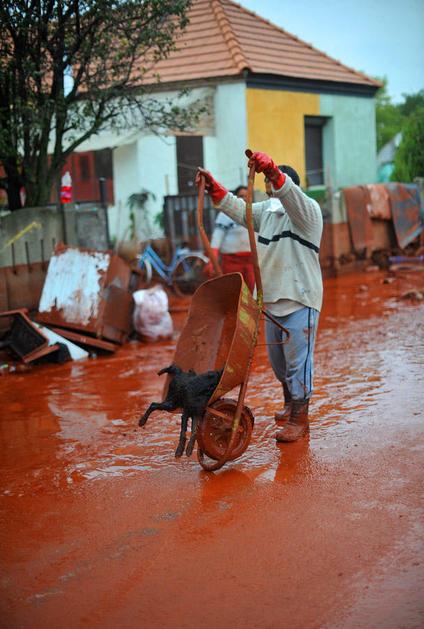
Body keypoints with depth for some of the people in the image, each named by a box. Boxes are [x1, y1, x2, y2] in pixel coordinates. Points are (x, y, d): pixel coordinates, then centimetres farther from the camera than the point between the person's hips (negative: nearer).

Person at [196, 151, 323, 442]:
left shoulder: (307, 210, -12)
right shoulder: (267, 210, 13)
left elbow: (291, 196, -33)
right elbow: (240, 210, 24)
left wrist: (273, 171, -50)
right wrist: (214, 188, 15)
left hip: (300, 300, -8)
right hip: (272, 298, 8)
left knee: (298, 359, -5)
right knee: (277, 358, 19)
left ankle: (299, 417, 6)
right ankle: (291, 401, 40)